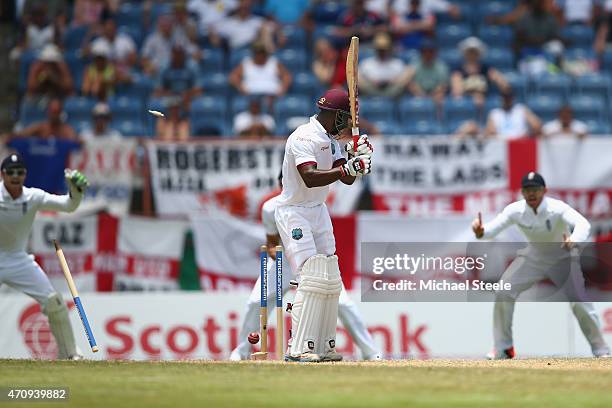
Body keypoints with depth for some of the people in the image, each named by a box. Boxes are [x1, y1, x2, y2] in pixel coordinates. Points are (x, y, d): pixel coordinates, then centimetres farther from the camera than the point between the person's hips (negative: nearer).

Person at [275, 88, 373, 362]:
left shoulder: (330, 140, 11)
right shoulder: (304, 137, -18)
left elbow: (347, 179, 9)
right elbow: (309, 178, -32)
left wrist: (356, 155, -8)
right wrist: (346, 169, -38)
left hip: (319, 211, 9)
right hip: (293, 213, -9)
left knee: (331, 282, 7)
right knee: (312, 279, -18)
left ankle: (324, 347, 14)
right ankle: (298, 349, -17)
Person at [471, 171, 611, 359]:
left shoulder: (556, 208, -31)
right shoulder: (516, 210, -20)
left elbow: (582, 224, -46)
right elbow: (493, 227, -27)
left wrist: (574, 240, -68)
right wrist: (481, 232, -52)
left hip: (563, 257, -3)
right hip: (535, 257, 3)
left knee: (580, 303, -15)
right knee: (503, 293, -9)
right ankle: (503, 348, 5)